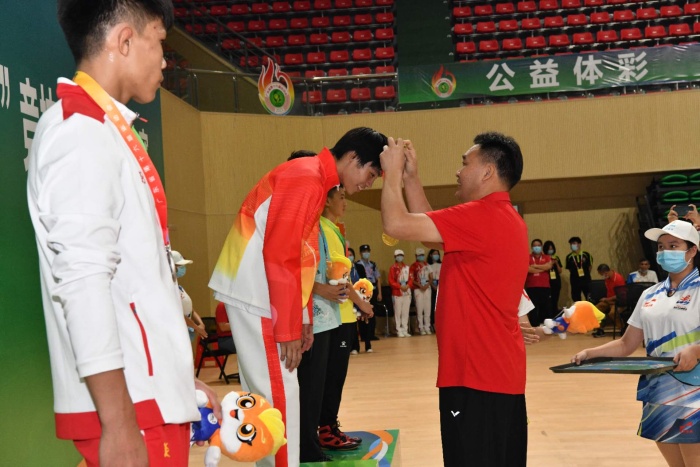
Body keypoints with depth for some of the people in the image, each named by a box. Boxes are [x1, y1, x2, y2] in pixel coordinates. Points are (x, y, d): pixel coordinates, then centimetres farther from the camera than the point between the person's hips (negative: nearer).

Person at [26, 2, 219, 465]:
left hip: (150, 392, 9)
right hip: (127, 403, -9)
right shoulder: (82, 131, -13)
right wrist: (118, 422, -23)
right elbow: (82, 282, -22)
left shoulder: (105, 130, 16)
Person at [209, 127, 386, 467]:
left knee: (269, 391, 13)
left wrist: (303, 318, 16)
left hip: (264, 293, 10)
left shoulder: (314, 180, 15)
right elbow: (279, 257, -22)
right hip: (256, 294, -10)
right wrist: (288, 328, -19)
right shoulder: (306, 178, -16)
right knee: (279, 392, -6)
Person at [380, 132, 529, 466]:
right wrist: (410, 178, 15)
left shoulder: (481, 216, -17)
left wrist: (392, 171, -4)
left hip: (476, 376, -10)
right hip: (500, 373, 10)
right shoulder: (505, 219, 14)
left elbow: (396, 224, -19)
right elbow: (431, 230, 18)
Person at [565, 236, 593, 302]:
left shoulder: (586, 255, -4)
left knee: (589, 299, 1)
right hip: (575, 281, 1)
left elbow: (590, 266, 8)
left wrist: (586, 274, 10)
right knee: (576, 300, 6)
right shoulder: (569, 257, -3)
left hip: (586, 280, -1)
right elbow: (568, 269, 6)